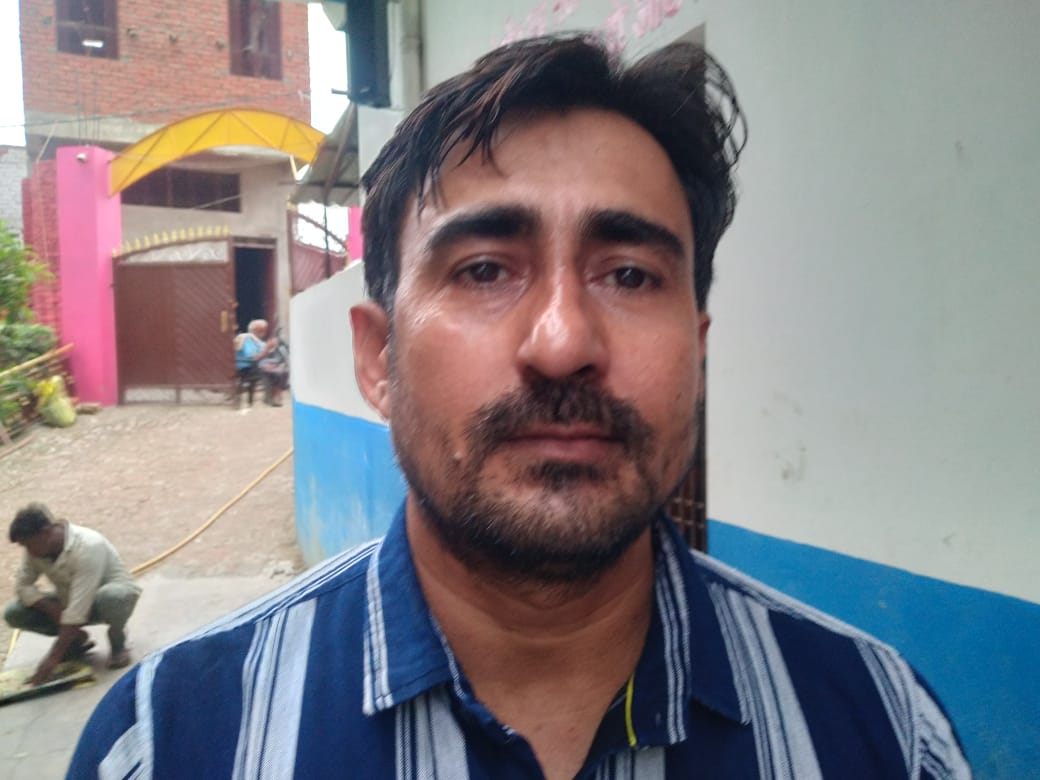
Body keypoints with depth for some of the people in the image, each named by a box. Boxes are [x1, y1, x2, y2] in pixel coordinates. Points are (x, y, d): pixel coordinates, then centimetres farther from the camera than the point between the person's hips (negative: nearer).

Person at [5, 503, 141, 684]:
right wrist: (53, 609, -23)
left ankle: (118, 643, -10)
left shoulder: (87, 547, -33)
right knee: (13, 613, -12)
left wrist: (53, 657, -35)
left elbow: (78, 608, -35)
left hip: (117, 591, -6)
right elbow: (22, 586, -6)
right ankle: (77, 639, 7)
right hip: (70, 602, 6)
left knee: (110, 597, -42)